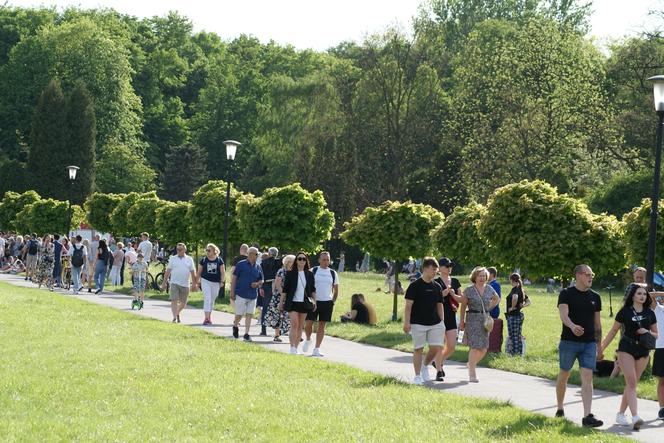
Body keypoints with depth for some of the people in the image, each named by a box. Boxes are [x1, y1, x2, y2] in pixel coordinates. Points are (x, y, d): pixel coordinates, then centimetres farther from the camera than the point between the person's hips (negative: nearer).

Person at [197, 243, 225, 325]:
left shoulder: (219, 260, 2)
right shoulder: (203, 260, 1)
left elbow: (223, 272, 5)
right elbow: (199, 272, 7)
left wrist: (222, 282, -3)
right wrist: (198, 282, 4)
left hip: (216, 283, 2)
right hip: (205, 281, -2)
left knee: (212, 300, 13)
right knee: (207, 299, -13)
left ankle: (209, 317, 28)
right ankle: (206, 318, -17)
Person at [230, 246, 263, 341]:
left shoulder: (258, 267, 9)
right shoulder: (241, 264, -3)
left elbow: (261, 280, 18)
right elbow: (234, 278, -2)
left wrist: (257, 284, -6)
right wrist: (232, 292, -7)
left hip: (253, 295, 4)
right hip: (241, 294, -4)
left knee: (249, 314, 2)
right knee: (239, 314, -1)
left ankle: (246, 334, 8)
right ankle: (235, 326, 28)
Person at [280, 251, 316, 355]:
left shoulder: (309, 274, 7)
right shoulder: (290, 274, -1)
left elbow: (313, 289, 12)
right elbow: (284, 289, 1)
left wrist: (314, 301, 5)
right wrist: (281, 302, 0)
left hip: (304, 303, 3)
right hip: (293, 302, -3)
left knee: (300, 327, 7)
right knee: (294, 325, -14)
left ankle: (296, 348, 13)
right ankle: (292, 348, -16)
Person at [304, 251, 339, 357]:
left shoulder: (333, 273, 8)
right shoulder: (313, 271, 1)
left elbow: (336, 290, 14)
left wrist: (333, 302, 5)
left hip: (327, 302, 2)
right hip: (314, 301, -2)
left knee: (322, 325, 3)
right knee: (308, 323, -7)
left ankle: (317, 349, 7)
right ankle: (308, 340, 23)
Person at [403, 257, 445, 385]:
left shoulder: (437, 287, 10)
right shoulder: (415, 286, -6)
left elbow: (439, 306, 16)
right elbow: (408, 305, -8)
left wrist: (442, 323, 11)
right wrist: (406, 322, -14)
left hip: (435, 324, 5)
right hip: (418, 324, -5)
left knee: (436, 348, -2)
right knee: (418, 349, 2)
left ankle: (425, 366, 25)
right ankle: (417, 376, 11)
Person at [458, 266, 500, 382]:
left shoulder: (489, 289, 8)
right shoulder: (469, 290, -3)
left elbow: (497, 299, 26)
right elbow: (463, 306, 2)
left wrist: (489, 308, 12)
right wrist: (461, 321, 1)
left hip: (485, 319, 5)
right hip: (472, 319, -5)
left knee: (484, 348, 4)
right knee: (475, 346, -11)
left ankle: (471, 364, 30)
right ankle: (472, 374, -7)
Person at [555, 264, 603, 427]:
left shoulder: (595, 297, 10)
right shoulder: (566, 294, -4)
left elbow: (597, 322, 16)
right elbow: (563, 314, -20)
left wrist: (599, 345, 15)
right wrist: (572, 326, -40)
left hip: (589, 343, 3)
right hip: (569, 341, -3)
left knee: (587, 379, -8)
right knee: (563, 376, 11)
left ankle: (587, 416, -14)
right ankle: (560, 409, 31)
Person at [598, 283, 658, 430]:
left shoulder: (650, 314, 8)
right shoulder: (625, 312, -1)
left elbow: (656, 334, 15)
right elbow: (613, 331, 6)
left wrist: (648, 332, -7)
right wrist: (601, 348, 5)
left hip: (643, 352, 4)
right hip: (626, 349, -4)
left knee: (631, 384, 8)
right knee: (631, 383, -14)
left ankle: (621, 414, 21)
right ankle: (635, 418, -23)